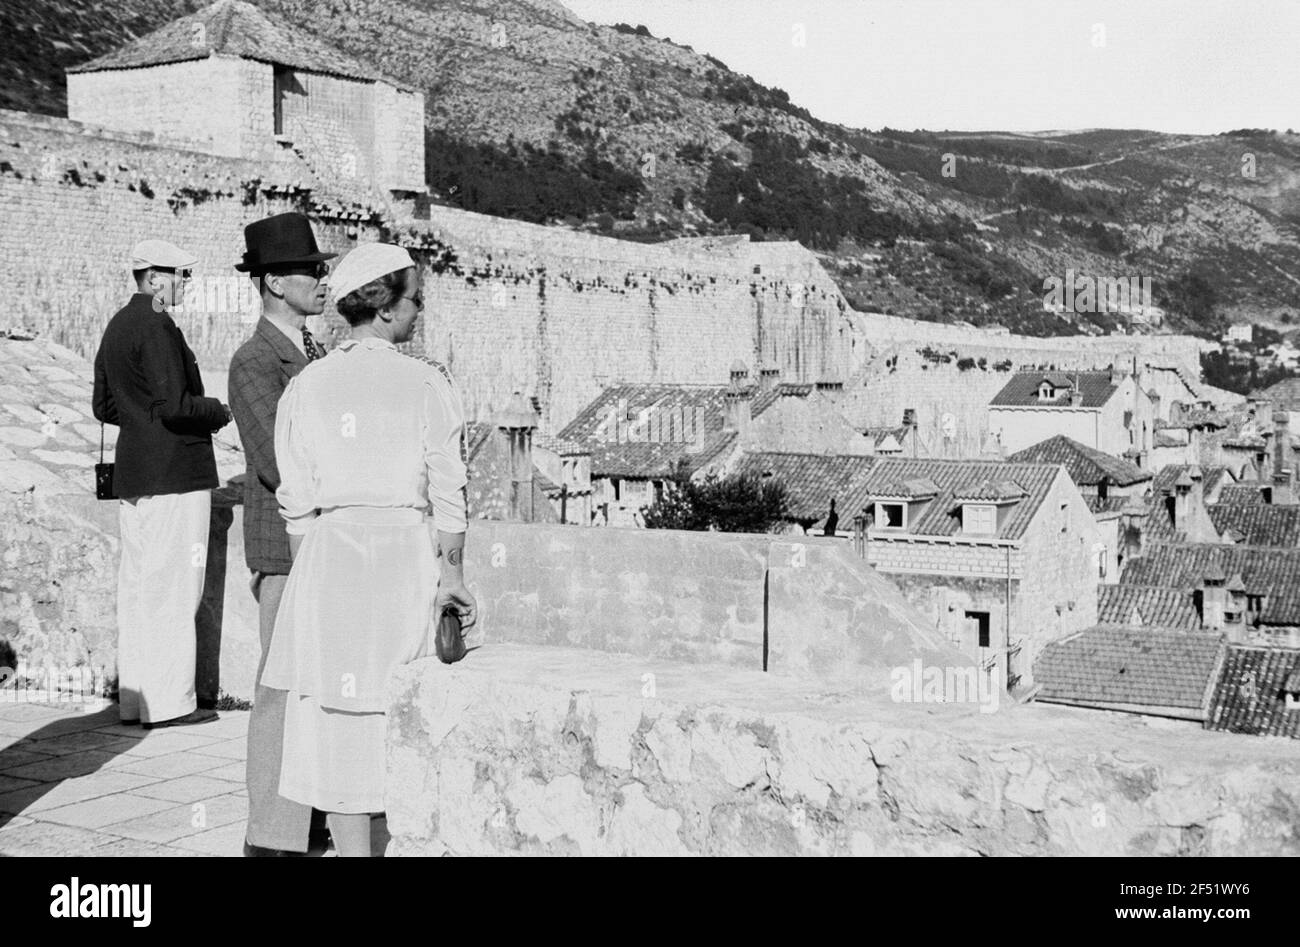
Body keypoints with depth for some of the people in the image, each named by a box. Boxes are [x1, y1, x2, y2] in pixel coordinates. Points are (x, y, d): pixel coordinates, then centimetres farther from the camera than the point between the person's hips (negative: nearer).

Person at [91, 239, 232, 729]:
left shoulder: (116, 327, 15)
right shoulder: (157, 329, -15)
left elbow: (104, 407, 20)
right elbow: (175, 405, -22)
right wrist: (222, 412, -6)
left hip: (132, 476, 9)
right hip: (176, 476, -9)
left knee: (137, 587, 11)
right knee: (174, 591, -4)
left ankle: (134, 698, 17)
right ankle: (169, 702, -1)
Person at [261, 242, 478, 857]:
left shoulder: (306, 386, 5)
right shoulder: (426, 385, -3)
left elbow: (296, 503, 5)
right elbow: (448, 492, -3)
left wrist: (306, 578, 13)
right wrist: (452, 575, 5)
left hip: (327, 554, 2)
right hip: (405, 552, -2)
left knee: (336, 718, 6)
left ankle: (351, 847, 10)